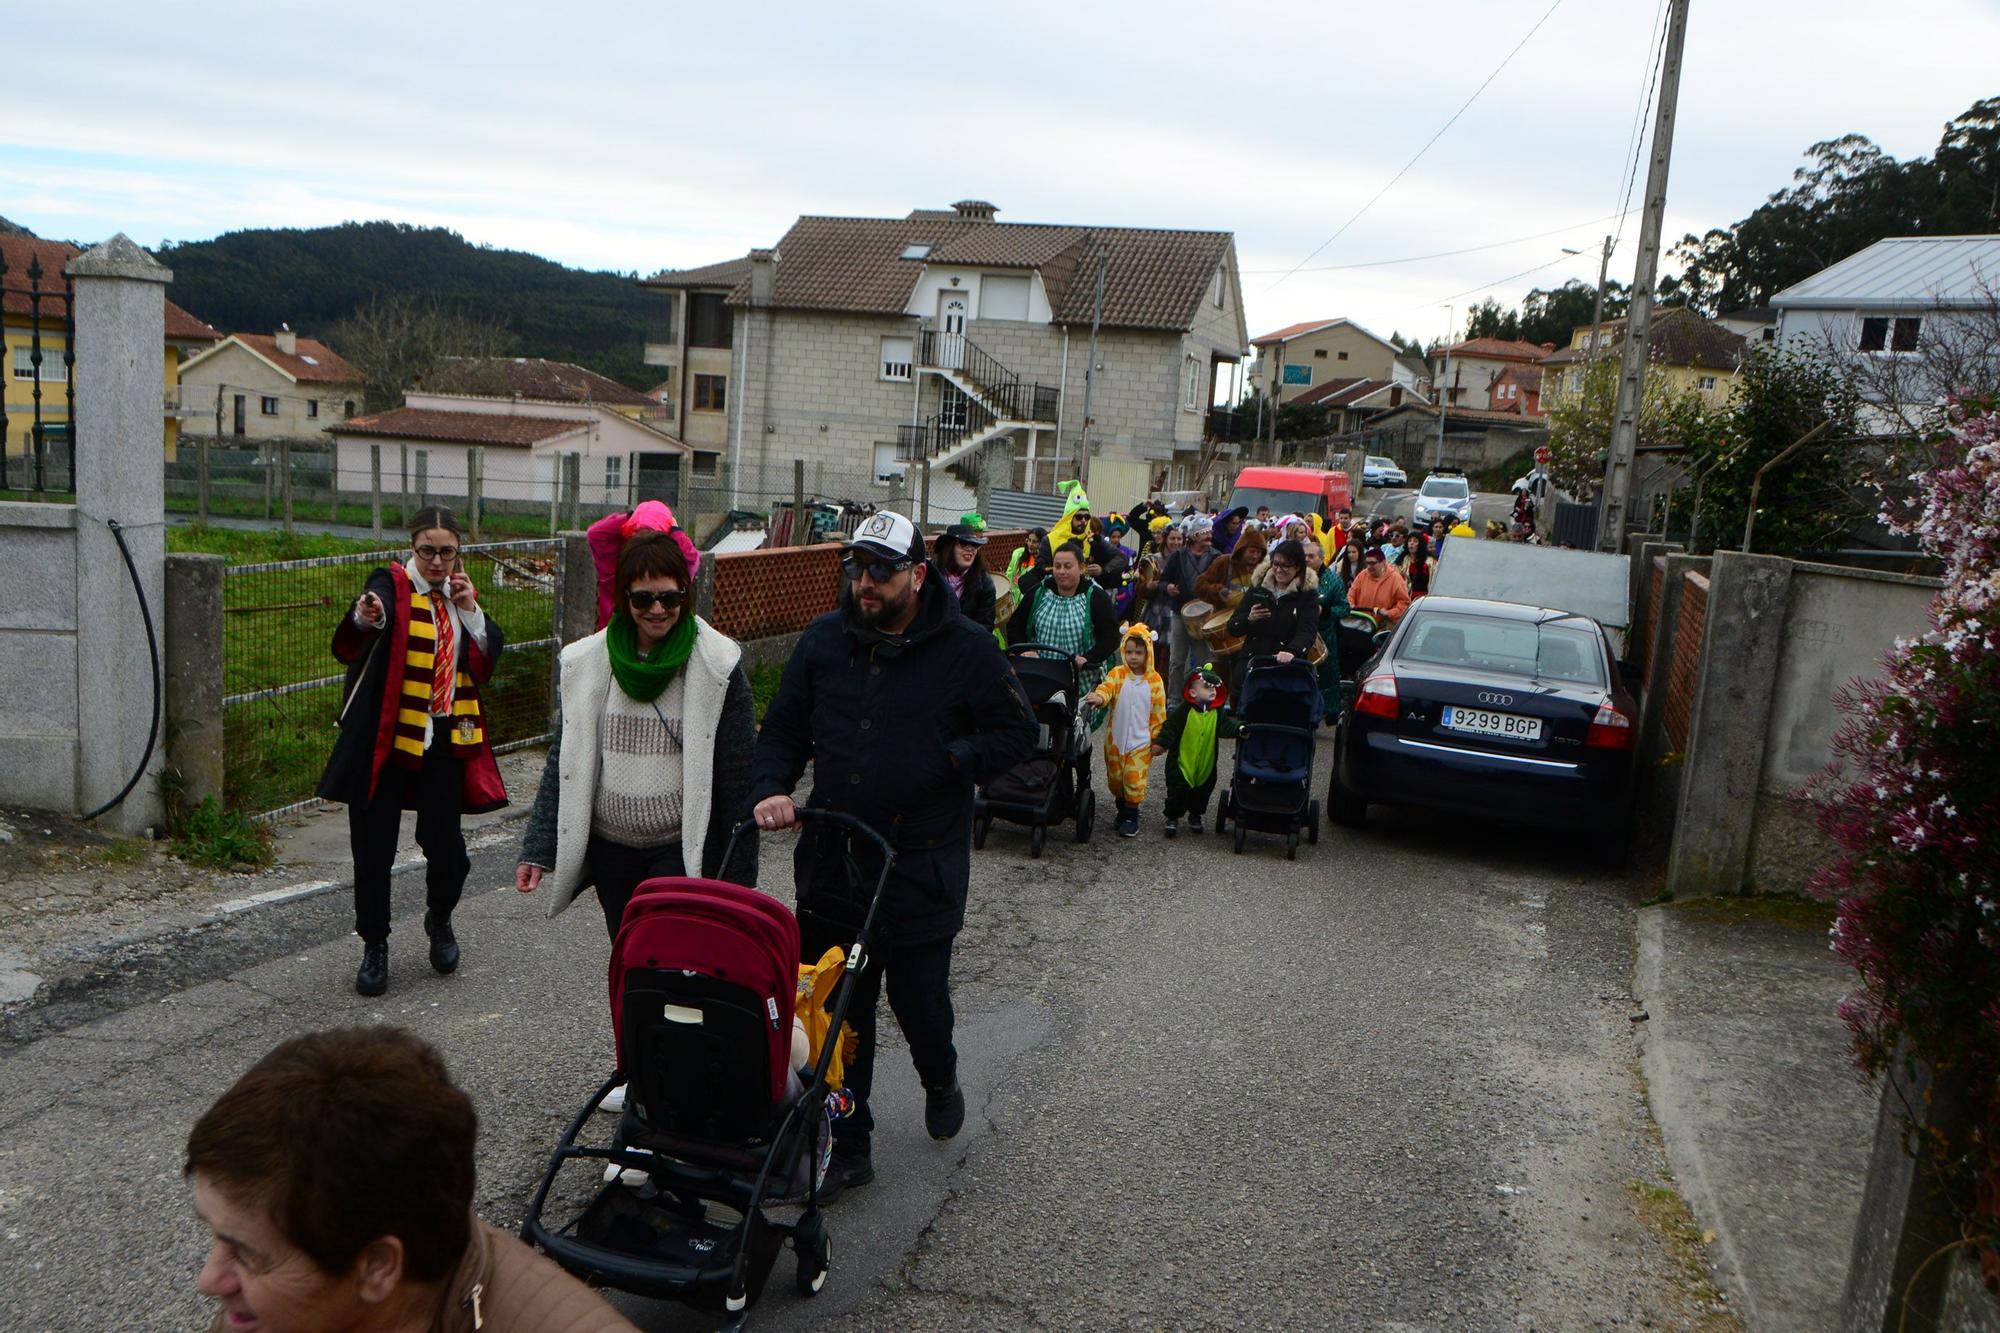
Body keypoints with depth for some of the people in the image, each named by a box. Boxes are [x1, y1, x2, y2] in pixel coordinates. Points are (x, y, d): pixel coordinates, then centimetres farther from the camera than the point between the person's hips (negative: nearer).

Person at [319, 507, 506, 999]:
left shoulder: (462, 595, 8)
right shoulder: (392, 585, -7)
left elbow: (491, 661, 3)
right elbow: (361, 634, -28)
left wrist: (470, 610, -8)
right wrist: (364, 619, -51)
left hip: (444, 741, 3)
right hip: (385, 737, -3)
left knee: (446, 847, 3)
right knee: (374, 848, 3)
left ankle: (439, 920, 32)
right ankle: (374, 946, 20)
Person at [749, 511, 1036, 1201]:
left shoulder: (966, 648, -6)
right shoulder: (824, 639, 4)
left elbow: (1019, 732, 0)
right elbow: (783, 729, 10)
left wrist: (950, 761, -15)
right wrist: (771, 788, -9)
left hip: (923, 869, -3)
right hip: (832, 862, 3)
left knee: (919, 1000, 8)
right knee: (837, 1011, 9)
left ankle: (940, 1078, 44)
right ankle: (847, 1146, 25)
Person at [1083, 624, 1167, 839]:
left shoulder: (1154, 680, -4)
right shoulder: (1117, 673, -4)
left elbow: (1158, 712, 1)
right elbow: (1106, 688, -24)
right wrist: (1099, 697, -47)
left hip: (1140, 741, -2)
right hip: (1115, 739, 2)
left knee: (1135, 779, -4)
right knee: (1115, 777, 13)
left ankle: (1131, 816, 12)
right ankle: (1122, 808, 35)